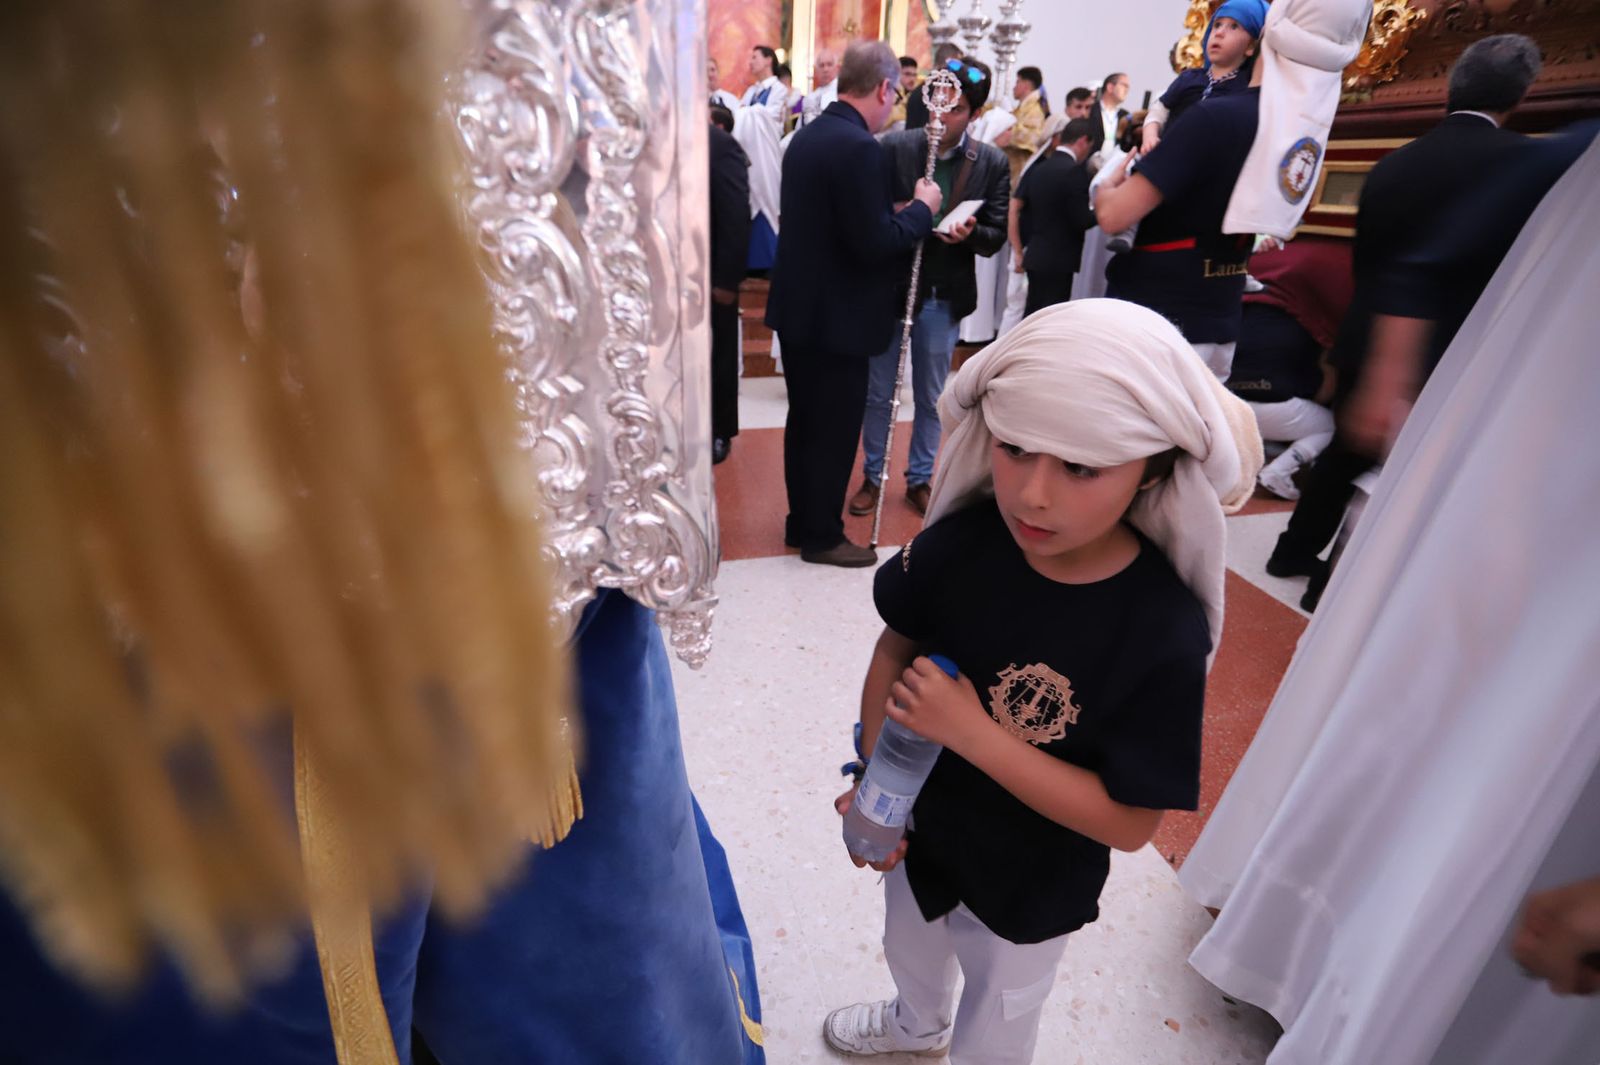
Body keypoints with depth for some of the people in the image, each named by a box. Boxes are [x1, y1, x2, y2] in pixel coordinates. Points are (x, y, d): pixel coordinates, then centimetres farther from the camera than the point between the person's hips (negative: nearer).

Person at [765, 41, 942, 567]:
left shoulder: (807, 135, 10)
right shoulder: (860, 147, -20)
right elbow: (876, 244, -24)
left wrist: (900, 209, 15)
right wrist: (921, 208, -7)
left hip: (799, 306, 9)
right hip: (836, 316, -9)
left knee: (805, 421, 17)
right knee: (835, 429, 3)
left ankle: (801, 522, 30)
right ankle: (822, 536, 17)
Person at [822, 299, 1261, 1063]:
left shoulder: (1164, 630, -32)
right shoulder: (963, 542, -25)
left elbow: (1129, 822, -26)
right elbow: (896, 648, -7)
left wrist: (973, 733, -35)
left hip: (1033, 884, -3)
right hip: (923, 826, 4)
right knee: (909, 951, 35)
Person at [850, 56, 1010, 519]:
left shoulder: (992, 163, -1)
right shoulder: (894, 147, -4)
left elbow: (996, 236, 0)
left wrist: (970, 233, -21)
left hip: (944, 296, 1)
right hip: (890, 287, 0)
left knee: (930, 397, 12)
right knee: (878, 392, 10)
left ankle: (919, 479, 28)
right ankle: (872, 476, 27)